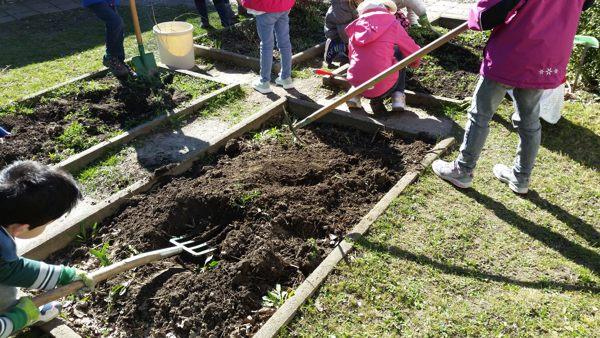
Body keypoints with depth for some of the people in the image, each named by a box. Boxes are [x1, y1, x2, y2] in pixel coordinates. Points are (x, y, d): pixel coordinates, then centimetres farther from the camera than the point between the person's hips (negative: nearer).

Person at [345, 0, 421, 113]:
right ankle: (398, 96, 12)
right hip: (382, 86, -3)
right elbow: (413, 52, 13)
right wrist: (415, 62, 37)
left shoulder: (355, 26, 12)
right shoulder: (391, 23, 2)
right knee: (399, 52, 22)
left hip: (356, 83, 4)